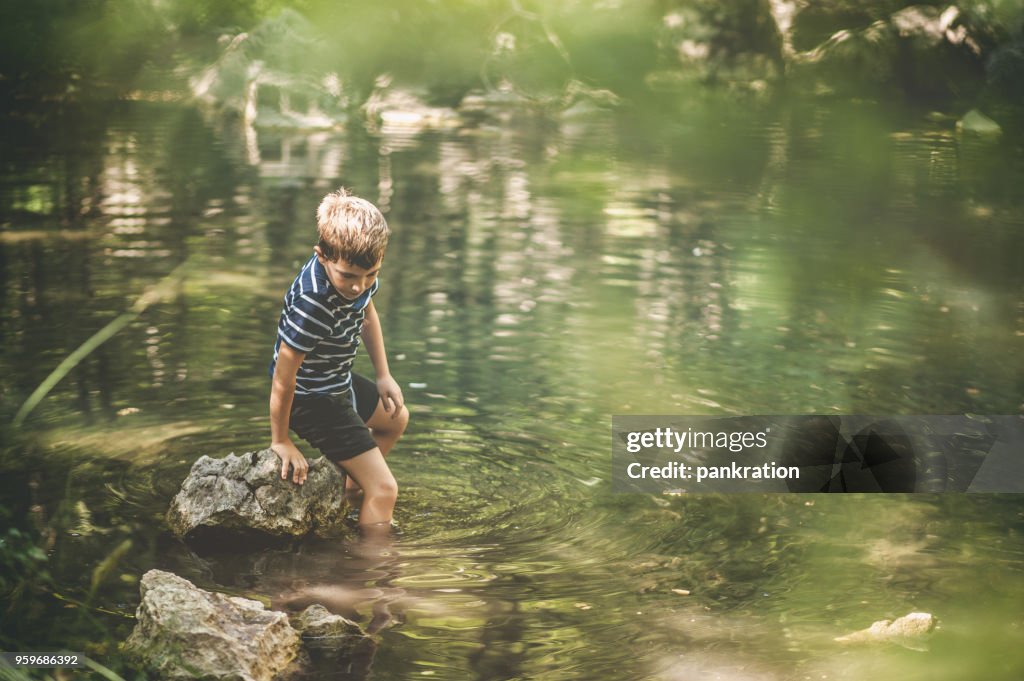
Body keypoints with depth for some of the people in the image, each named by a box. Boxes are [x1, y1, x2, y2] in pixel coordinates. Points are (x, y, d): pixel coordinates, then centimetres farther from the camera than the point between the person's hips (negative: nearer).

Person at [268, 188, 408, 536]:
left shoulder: (360, 268, -13)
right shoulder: (313, 304, -38)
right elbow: (283, 378, -30)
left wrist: (383, 375, 11)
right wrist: (280, 441, -18)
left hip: (338, 381, 9)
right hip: (311, 399, -9)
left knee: (396, 419, 34)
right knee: (384, 489, -9)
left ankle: (350, 490, 45)